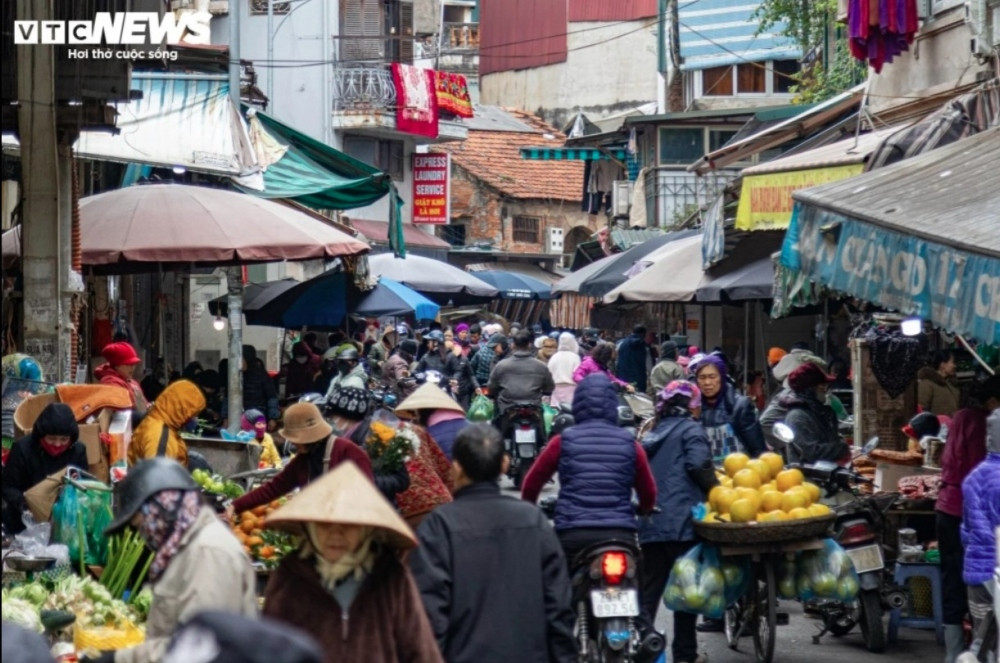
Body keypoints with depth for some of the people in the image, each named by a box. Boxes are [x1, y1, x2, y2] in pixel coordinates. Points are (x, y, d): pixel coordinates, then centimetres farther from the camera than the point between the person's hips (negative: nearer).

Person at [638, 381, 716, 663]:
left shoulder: (652, 435, 22)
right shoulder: (690, 430, 0)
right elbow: (698, 463, -16)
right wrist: (716, 491, -6)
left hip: (650, 524, 6)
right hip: (682, 521, -6)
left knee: (648, 591, 7)